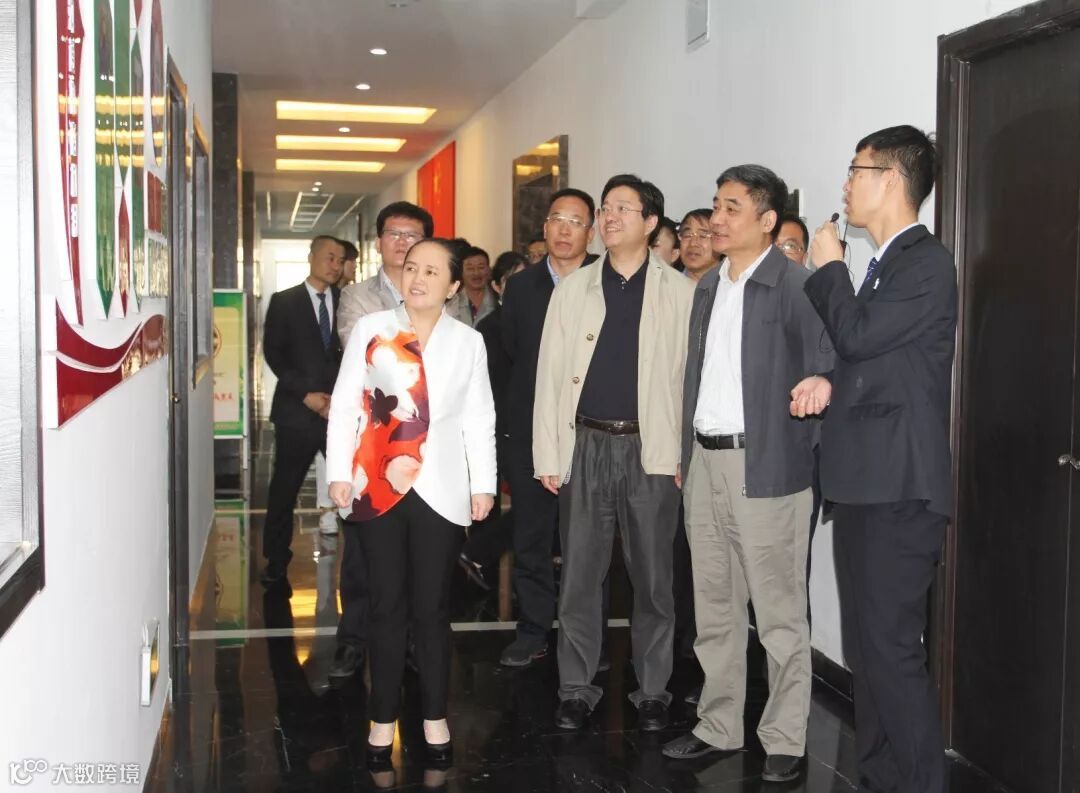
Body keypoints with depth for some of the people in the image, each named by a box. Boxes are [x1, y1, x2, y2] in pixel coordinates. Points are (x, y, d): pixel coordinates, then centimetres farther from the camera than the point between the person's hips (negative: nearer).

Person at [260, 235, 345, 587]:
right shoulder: (284, 302, 5)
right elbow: (274, 354, 0)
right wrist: (306, 394, -9)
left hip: (341, 409, 1)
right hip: (297, 410, -1)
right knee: (285, 489, 7)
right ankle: (276, 560, 21)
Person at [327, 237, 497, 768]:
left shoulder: (468, 342, 3)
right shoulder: (370, 330, 0)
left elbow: (479, 420, 5)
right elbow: (345, 405, 0)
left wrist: (483, 484, 1)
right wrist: (339, 474, -5)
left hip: (441, 490, 0)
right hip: (378, 487, 0)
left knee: (432, 607, 7)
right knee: (387, 606, 7)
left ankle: (434, 717, 21)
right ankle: (383, 718, 18)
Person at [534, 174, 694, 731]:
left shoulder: (680, 292, 1)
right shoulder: (572, 289, 8)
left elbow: (691, 373, -2)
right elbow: (550, 373, 6)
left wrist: (686, 453, -9)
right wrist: (548, 455, 0)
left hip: (652, 448, -2)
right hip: (586, 445, 2)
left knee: (653, 576, 7)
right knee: (579, 574, 7)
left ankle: (652, 689, 21)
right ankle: (576, 687, 20)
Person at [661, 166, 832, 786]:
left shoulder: (796, 286, -9)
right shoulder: (709, 287, 14)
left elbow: (823, 375, -12)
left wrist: (801, 454, -20)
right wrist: (687, 453, 13)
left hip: (765, 467, -7)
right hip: (704, 462, 7)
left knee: (779, 613, 3)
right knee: (715, 610, 16)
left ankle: (785, 740, 15)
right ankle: (718, 725, 28)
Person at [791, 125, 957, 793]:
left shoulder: (928, 264, -10)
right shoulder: (884, 266, 19)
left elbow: (858, 335, -19)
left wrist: (828, 267, -3)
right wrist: (829, 383, 3)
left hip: (900, 487, -10)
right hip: (865, 483, 10)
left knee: (892, 647, -8)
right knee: (866, 645, 14)